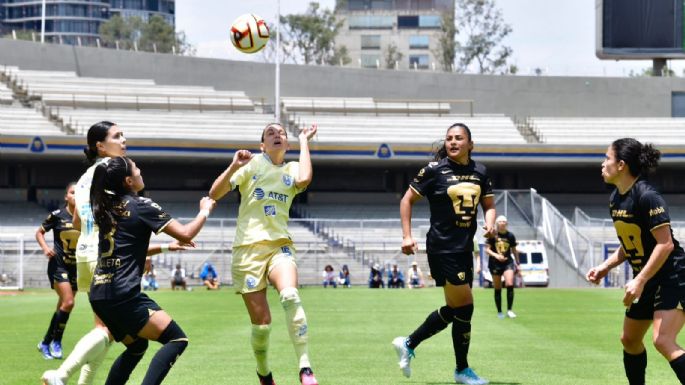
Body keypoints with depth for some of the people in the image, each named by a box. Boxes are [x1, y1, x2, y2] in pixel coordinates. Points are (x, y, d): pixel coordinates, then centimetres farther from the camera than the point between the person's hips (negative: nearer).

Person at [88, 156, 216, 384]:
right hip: (123, 294, -8)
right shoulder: (140, 206, -6)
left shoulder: (106, 207, 16)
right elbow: (186, 234, -7)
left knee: (136, 346, 25)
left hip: (98, 293, 8)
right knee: (176, 339, -5)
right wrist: (205, 211, 10)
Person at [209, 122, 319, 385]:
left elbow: (304, 179, -13)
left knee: (290, 296, -31)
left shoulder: (292, 169, 13)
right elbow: (215, 194, 2)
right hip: (248, 247, -1)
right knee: (261, 322, -7)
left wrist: (304, 141, -1)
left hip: (280, 245, 1)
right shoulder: (252, 163, 7)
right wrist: (234, 167, -12)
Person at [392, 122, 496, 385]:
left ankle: (408, 344, 29)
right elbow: (407, 200, -2)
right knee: (464, 305, -6)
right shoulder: (435, 170, -8)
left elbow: (489, 205, 16)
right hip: (442, 247, -7)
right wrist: (406, 236, -8)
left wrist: (490, 223, -6)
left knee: (453, 310, 12)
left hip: (464, 248, 7)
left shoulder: (480, 172, 7)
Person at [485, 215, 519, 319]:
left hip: (508, 262, 1)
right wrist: (496, 255, -21)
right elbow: (487, 249, -4)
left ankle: (509, 310, -9)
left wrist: (517, 264, 12)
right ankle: (499, 312, 13)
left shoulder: (510, 236, 4)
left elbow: (514, 251, 13)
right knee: (497, 289, 4)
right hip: (495, 264, -1)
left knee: (510, 285, -17)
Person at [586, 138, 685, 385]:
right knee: (629, 340, 16)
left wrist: (639, 281, -26)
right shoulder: (615, 199, 6)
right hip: (648, 280, 10)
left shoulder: (646, 196, -21)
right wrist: (604, 267, 5)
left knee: (663, 341, -23)